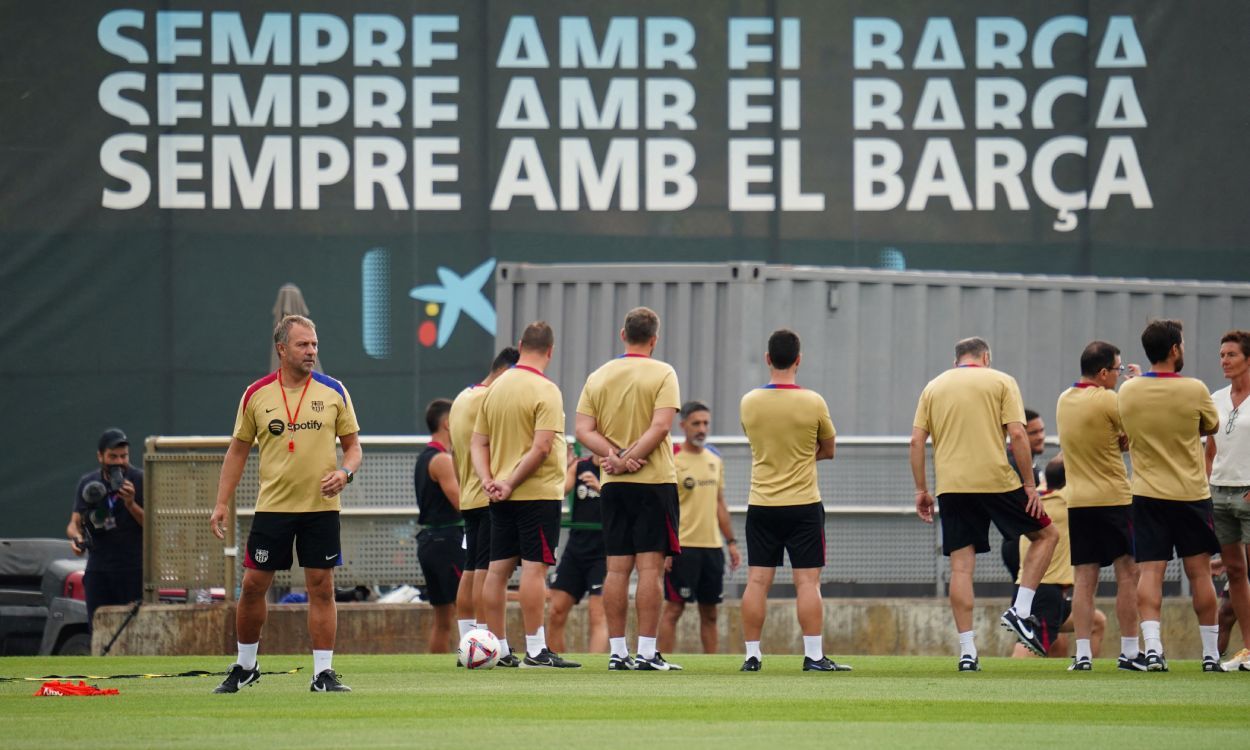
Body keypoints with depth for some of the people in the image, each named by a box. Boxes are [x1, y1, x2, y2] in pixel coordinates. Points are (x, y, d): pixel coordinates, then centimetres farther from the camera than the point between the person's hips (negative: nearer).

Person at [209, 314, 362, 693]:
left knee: (322, 588, -2)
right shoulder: (256, 395, 1)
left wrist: (345, 472, -15)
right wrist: (222, 503, 3)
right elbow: (238, 450, 8)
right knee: (253, 586, 2)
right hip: (272, 505, 0)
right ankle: (245, 666, 19)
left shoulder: (333, 392, 1)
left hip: (321, 507, 0)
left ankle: (323, 673, 3)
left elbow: (353, 445, 7)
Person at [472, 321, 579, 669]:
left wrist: (488, 480, 0)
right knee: (534, 568, -7)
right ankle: (535, 650, -10)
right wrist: (511, 483, -14)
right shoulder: (545, 391, -12)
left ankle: (497, 649, 12)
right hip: (538, 493, -7)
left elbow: (478, 442, 9)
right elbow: (542, 447, -20)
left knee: (498, 569, 9)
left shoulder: (495, 388, 10)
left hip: (501, 497, 7)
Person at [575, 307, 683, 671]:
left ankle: (617, 651, 5)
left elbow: (583, 429, 1)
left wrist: (614, 456, -8)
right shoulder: (662, 373, -5)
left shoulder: (598, 377, 9)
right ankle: (646, 651, -9)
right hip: (654, 480, -4)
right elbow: (660, 426, -15)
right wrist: (629, 459, -13)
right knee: (650, 567, -5)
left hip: (614, 486, 4)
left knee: (616, 569, 6)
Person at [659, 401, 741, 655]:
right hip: (682, 546, -6)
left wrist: (731, 542, 15)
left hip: (712, 546, 6)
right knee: (674, 608, -6)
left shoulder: (715, 459, 12)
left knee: (710, 612, 9)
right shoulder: (671, 459, -7)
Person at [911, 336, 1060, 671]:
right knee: (1046, 534, 16)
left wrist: (921, 490, 12)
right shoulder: (1001, 382, 4)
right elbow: (1017, 434, -6)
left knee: (961, 566, 4)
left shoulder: (934, 387, 14)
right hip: (996, 479, -3)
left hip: (952, 487, 3)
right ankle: (1020, 612, 3)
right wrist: (1030, 485, -2)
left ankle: (967, 652, -2)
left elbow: (916, 441, 7)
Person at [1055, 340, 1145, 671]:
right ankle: (1129, 652, 1)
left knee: (1084, 578, 4)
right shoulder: (1108, 400, -14)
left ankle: (1083, 653, -2)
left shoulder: (1064, 400, 8)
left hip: (1077, 502, 6)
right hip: (1113, 498, -6)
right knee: (1127, 574, 1)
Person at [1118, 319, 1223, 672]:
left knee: (1150, 572, -2)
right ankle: (1211, 653, 12)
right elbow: (1212, 427, 8)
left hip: (1147, 495, 2)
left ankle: (1152, 646, -17)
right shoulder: (1194, 390, -10)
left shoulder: (1127, 392, -2)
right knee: (1199, 572, 7)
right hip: (1191, 494, -2)